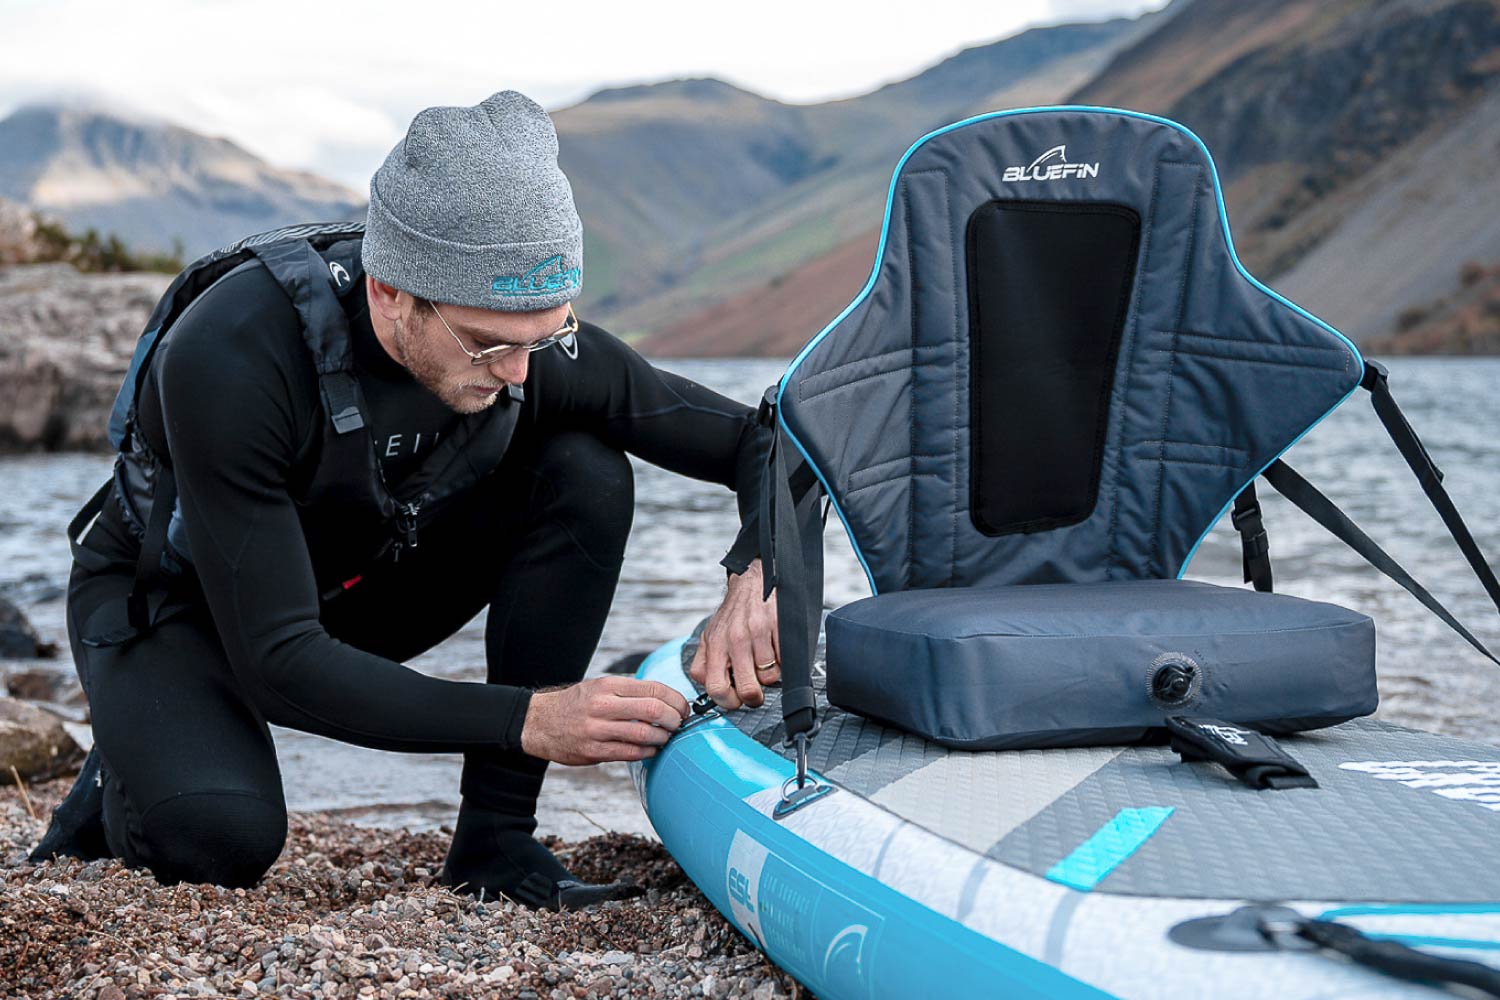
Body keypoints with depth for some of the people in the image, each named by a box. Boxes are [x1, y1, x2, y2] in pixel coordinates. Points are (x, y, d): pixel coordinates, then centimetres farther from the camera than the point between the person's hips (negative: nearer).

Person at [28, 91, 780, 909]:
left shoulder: (528, 338, -23)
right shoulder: (231, 358, -37)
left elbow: (756, 443, -12)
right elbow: (279, 665, -37)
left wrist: (754, 582, -33)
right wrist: (528, 720, -43)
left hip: (351, 589, 5)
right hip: (171, 601, -4)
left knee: (586, 473, -19)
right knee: (221, 839, -35)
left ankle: (494, 841, -14)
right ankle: (130, 784, 4)